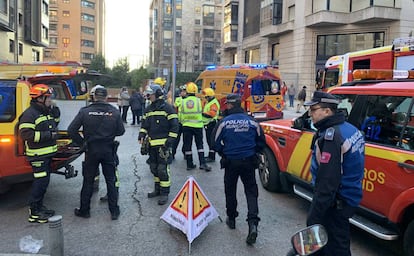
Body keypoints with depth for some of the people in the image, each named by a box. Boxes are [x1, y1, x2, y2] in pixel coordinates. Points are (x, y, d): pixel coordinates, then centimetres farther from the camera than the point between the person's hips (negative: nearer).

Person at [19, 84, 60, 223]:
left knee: (44, 181, 17)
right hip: (38, 155, -10)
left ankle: (39, 206, 30)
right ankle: (34, 213, 1)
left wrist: (54, 111, 10)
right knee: (40, 182, -8)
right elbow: (25, 134, -23)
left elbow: (55, 122, 30)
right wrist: (48, 135, -23)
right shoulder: (29, 114, -15)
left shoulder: (47, 112, 14)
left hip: (48, 154, 10)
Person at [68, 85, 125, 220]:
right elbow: (121, 131, -2)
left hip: (91, 150, 0)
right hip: (108, 150, 1)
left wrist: (81, 142, 3)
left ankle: (84, 210, 25)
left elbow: (71, 130, -10)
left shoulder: (85, 111, -10)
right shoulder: (114, 112, -8)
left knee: (88, 181, 14)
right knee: (111, 181, 11)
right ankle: (114, 211, 16)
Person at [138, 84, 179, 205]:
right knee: (154, 168, 14)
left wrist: (170, 141, -14)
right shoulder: (148, 109, 14)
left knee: (163, 169, -5)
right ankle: (157, 189, 30)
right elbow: (144, 124, 21)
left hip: (163, 145, -7)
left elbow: (174, 126, -9)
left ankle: (165, 193, 6)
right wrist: (142, 135, 4)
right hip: (152, 144, 7)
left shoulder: (167, 108, -7)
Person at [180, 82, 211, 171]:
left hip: (186, 126, 1)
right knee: (200, 145, 8)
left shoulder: (183, 101, -3)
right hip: (197, 125, -1)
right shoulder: (198, 100, -6)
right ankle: (202, 163, 2)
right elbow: (201, 112, 2)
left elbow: (181, 115, 3)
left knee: (187, 145, 8)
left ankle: (189, 164, 12)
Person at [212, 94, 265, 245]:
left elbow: (216, 142, -4)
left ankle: (231, 218, 31)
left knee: (230, 190, 18)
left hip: (230, 162, -1)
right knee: (251, 191, 5)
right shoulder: (252, 122, -3)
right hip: (248, 161, 1)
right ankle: (253, 223, -10)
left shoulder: (224, 122, -9)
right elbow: (261, 142, 5)